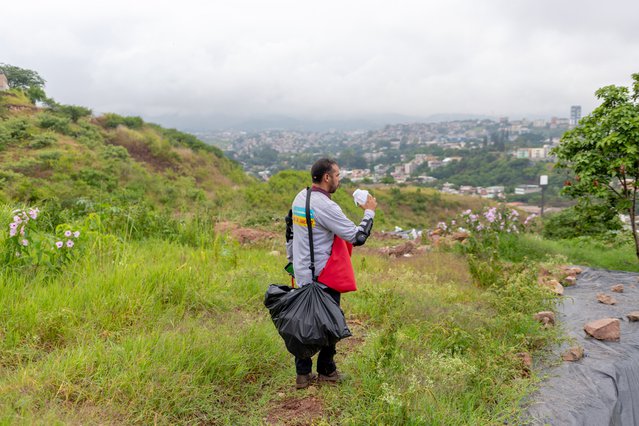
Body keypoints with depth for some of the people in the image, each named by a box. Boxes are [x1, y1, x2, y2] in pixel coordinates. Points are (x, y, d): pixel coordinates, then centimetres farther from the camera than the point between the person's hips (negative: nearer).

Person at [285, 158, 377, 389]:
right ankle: (326, 371, 21)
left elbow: (290, 231, 15)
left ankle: (303, 374, 19)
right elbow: (357, 237, -20)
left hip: (302, 275, 8)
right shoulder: (326, 207, -21)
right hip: (324, 277, -8)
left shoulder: (300, 198, 6)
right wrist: (369, 212, -5)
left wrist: (292, 261, 24)